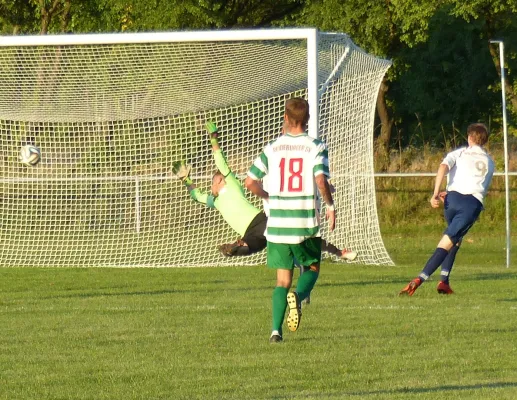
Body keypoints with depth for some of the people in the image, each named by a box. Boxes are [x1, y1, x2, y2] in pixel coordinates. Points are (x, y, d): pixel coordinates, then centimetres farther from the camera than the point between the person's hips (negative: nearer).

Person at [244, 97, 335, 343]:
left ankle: (276, 330, -5)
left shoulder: (272, 148, 3)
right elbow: (321, 180, -19)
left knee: (283, 278, 9)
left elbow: (250, 182, 2)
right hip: (307, 224, -2)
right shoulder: (316, 147, -5)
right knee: (311, 268, 17)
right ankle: (298, 295, -16)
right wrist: (330, 206, -3)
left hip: (277, 223, 2)